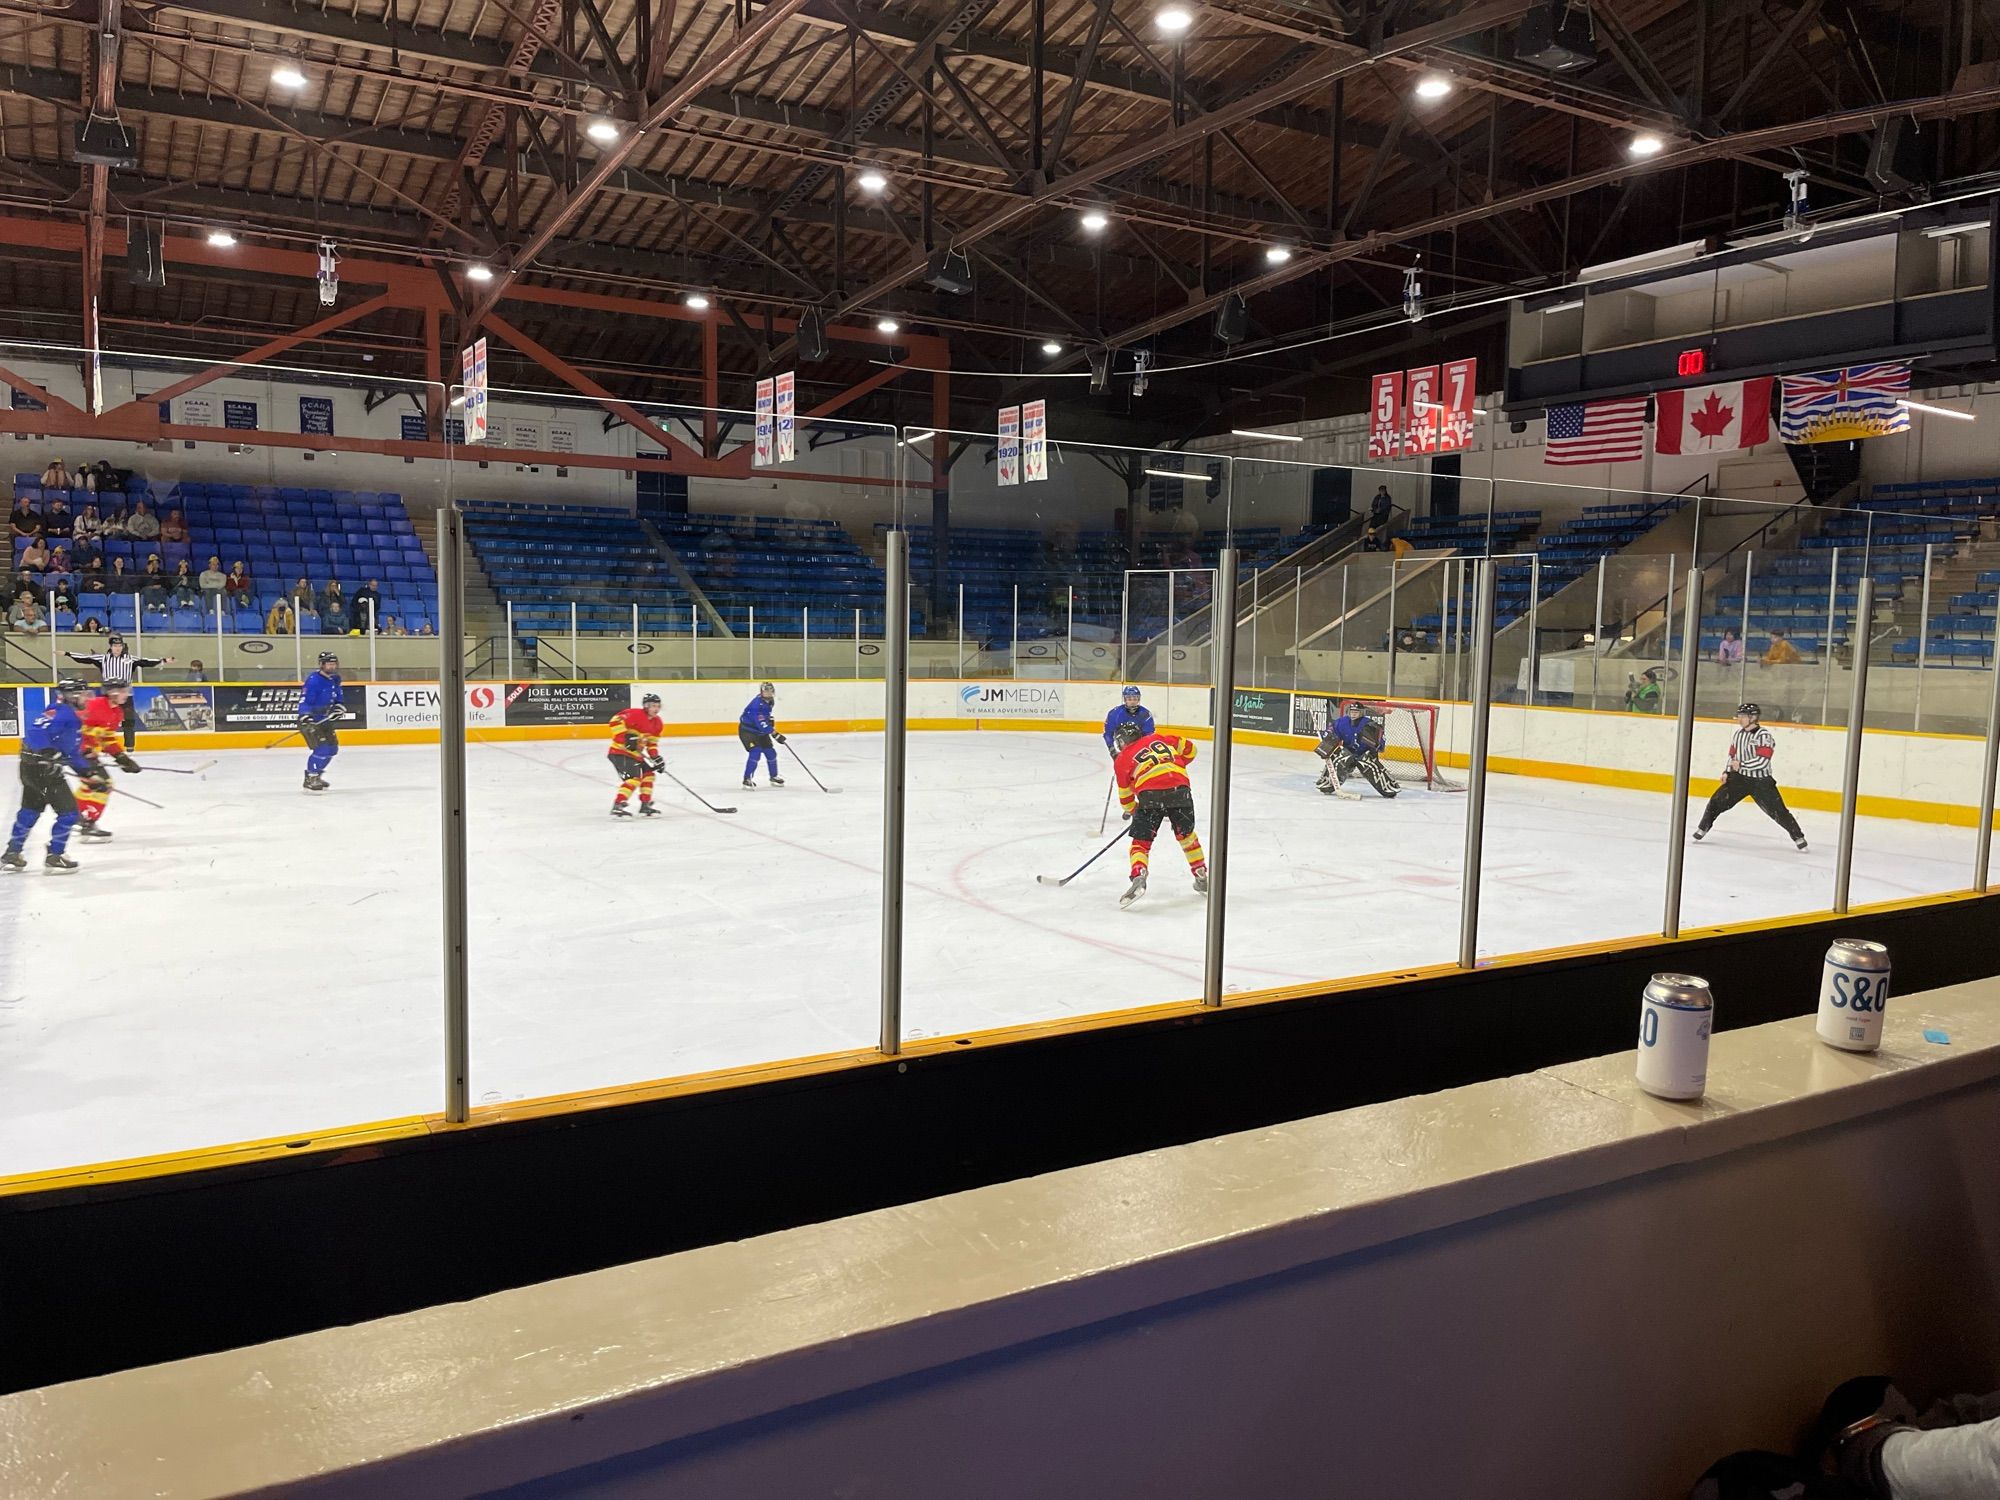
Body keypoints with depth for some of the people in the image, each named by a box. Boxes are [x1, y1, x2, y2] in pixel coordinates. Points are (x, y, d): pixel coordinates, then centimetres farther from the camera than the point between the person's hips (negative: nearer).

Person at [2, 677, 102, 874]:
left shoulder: (73, 719, 18)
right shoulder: (60, 712, -13)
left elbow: (73, 754, 19)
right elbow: (34, 729, -29)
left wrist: (90, 772, 11)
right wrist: (47, 752, -36)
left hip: (45, 768, 11)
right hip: (38, 767, -11)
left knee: (31, 810, 24)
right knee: (68, 811, -7)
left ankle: (12, 853, 37)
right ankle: (54, 857, 0)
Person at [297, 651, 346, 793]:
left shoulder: (334, 680, 6)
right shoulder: (314, 681, -21)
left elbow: (337, 698, 18)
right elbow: (304, 701, -25)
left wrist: (339, 707, -3)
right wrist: (305, 718, -38)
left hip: (324, 719, 10)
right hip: (311, 720, -9)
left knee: (332, 748, 15)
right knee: (322, 748, -19)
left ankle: (314, 775, 30)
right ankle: (310, 780, -11)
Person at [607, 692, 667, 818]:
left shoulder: (657, 724, 10)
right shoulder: (635, 714, -18)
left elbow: (652, 743, 16)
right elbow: (615, 721, -26)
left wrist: (656, 758, 1)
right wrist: (626, 737, -32)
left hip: (635, 754, 10)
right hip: (620, 752, -10)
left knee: (649, 773, 12)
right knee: (634, 778, -21)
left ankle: (645, 806, 21)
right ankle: (617, 806, -24)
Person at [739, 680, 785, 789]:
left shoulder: (770, 701, -3)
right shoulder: (756, 704, -31)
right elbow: (761, 724, -35)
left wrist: (770, 719, 11)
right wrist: (775, 734, -36)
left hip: (761, 731, 8)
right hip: (747, 730, -8)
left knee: (770, 753, 8)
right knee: (755, 752, -22)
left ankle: (774, 777, 28)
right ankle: (747, 779, -13)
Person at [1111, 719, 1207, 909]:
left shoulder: (1122, 760, 17)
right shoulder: (1159, 738, 23)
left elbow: (1125, 793, 21)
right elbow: (1189, 748, 25)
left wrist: (1131, 810, 40)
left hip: (1151, 795, -3)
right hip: (1181, 789, 3)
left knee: (1141, 840, 7)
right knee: (1186, 833, 25)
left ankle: (1138, 878, -17)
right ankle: (1202, 877, 30)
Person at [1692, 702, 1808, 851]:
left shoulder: (1764, 735, -16)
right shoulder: (1738, 734, 6)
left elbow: (1762, 761, -24)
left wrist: (1741, 764, -21)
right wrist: (1727, 772, 4)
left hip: (1761, 781, -5)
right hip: (1739, 777, 5)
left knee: (1778, 811, -5)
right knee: (1717, 801, -5)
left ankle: (1798, 838, 9)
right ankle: (1702, 829, 9)